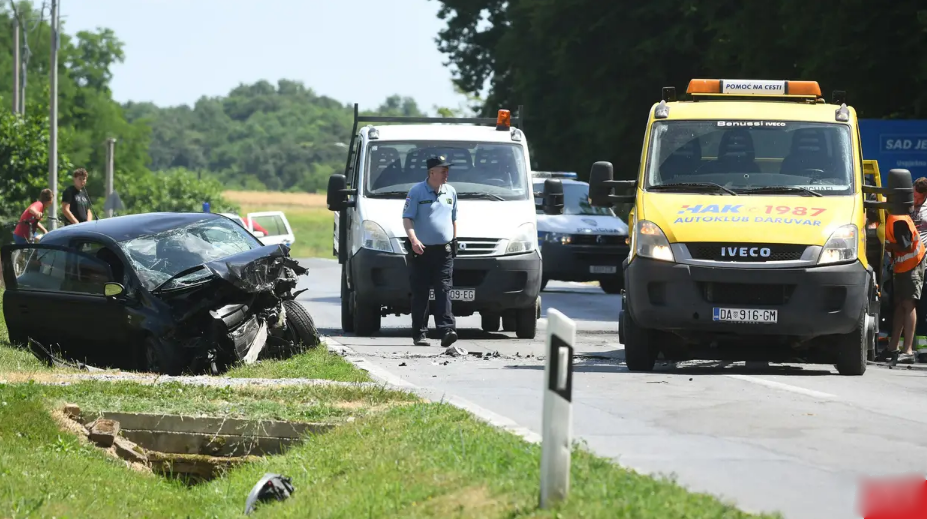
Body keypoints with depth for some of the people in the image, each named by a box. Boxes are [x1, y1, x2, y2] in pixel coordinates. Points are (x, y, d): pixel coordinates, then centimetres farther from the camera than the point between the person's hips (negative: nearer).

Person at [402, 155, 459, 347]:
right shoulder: (417, 191, -3)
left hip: (444, 252, 3)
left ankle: (447, 330, -18)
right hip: (421, 251, -3)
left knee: (444, 291, -8)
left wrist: (454, 242, 19)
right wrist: (413, 240, -23)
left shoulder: (451, 192, 13)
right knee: (420, 295, 2)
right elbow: (407, 218, -8)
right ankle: (419, 334, 7)